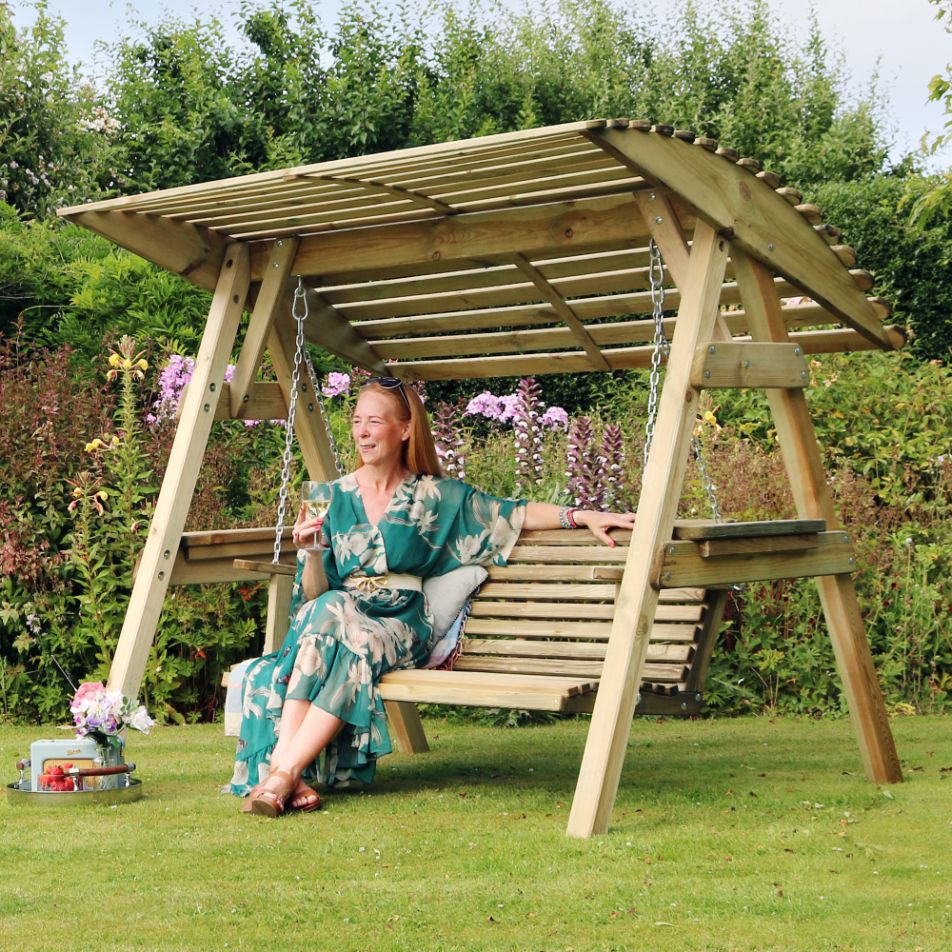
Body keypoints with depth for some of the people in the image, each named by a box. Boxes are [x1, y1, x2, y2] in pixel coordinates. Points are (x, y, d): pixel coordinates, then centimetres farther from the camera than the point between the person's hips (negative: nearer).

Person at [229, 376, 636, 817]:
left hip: (400, 626, -1)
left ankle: (283, 773, -39)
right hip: (335, 614, 1)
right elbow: (313, 593, 9)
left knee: (361, 643, -36)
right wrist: (310, 551, -12)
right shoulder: (330, 497, 13)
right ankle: (289, 774, -43)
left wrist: (583, 515, -7)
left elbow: (518, 514, 7)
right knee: (327, 611, -35)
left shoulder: (435, 496, 10)